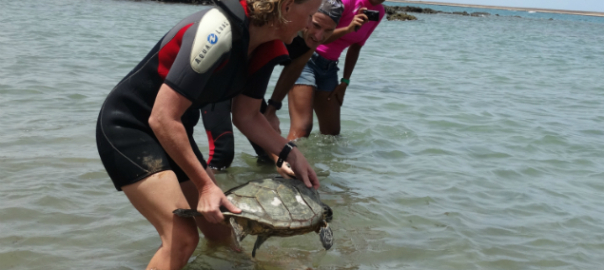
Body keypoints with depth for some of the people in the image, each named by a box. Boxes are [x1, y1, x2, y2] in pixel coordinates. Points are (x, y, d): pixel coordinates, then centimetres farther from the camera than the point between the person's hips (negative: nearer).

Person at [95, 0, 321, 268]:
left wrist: (290, 153, -3)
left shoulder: (263, 50, -3)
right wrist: (205, 185, -28)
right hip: (126, 127, -9)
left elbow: (247, 117, 10)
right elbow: (163, 120, -31)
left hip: (174, 133, 9)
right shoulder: (219, 32, -31)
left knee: (222, 233, 11)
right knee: (182, 238, -21)